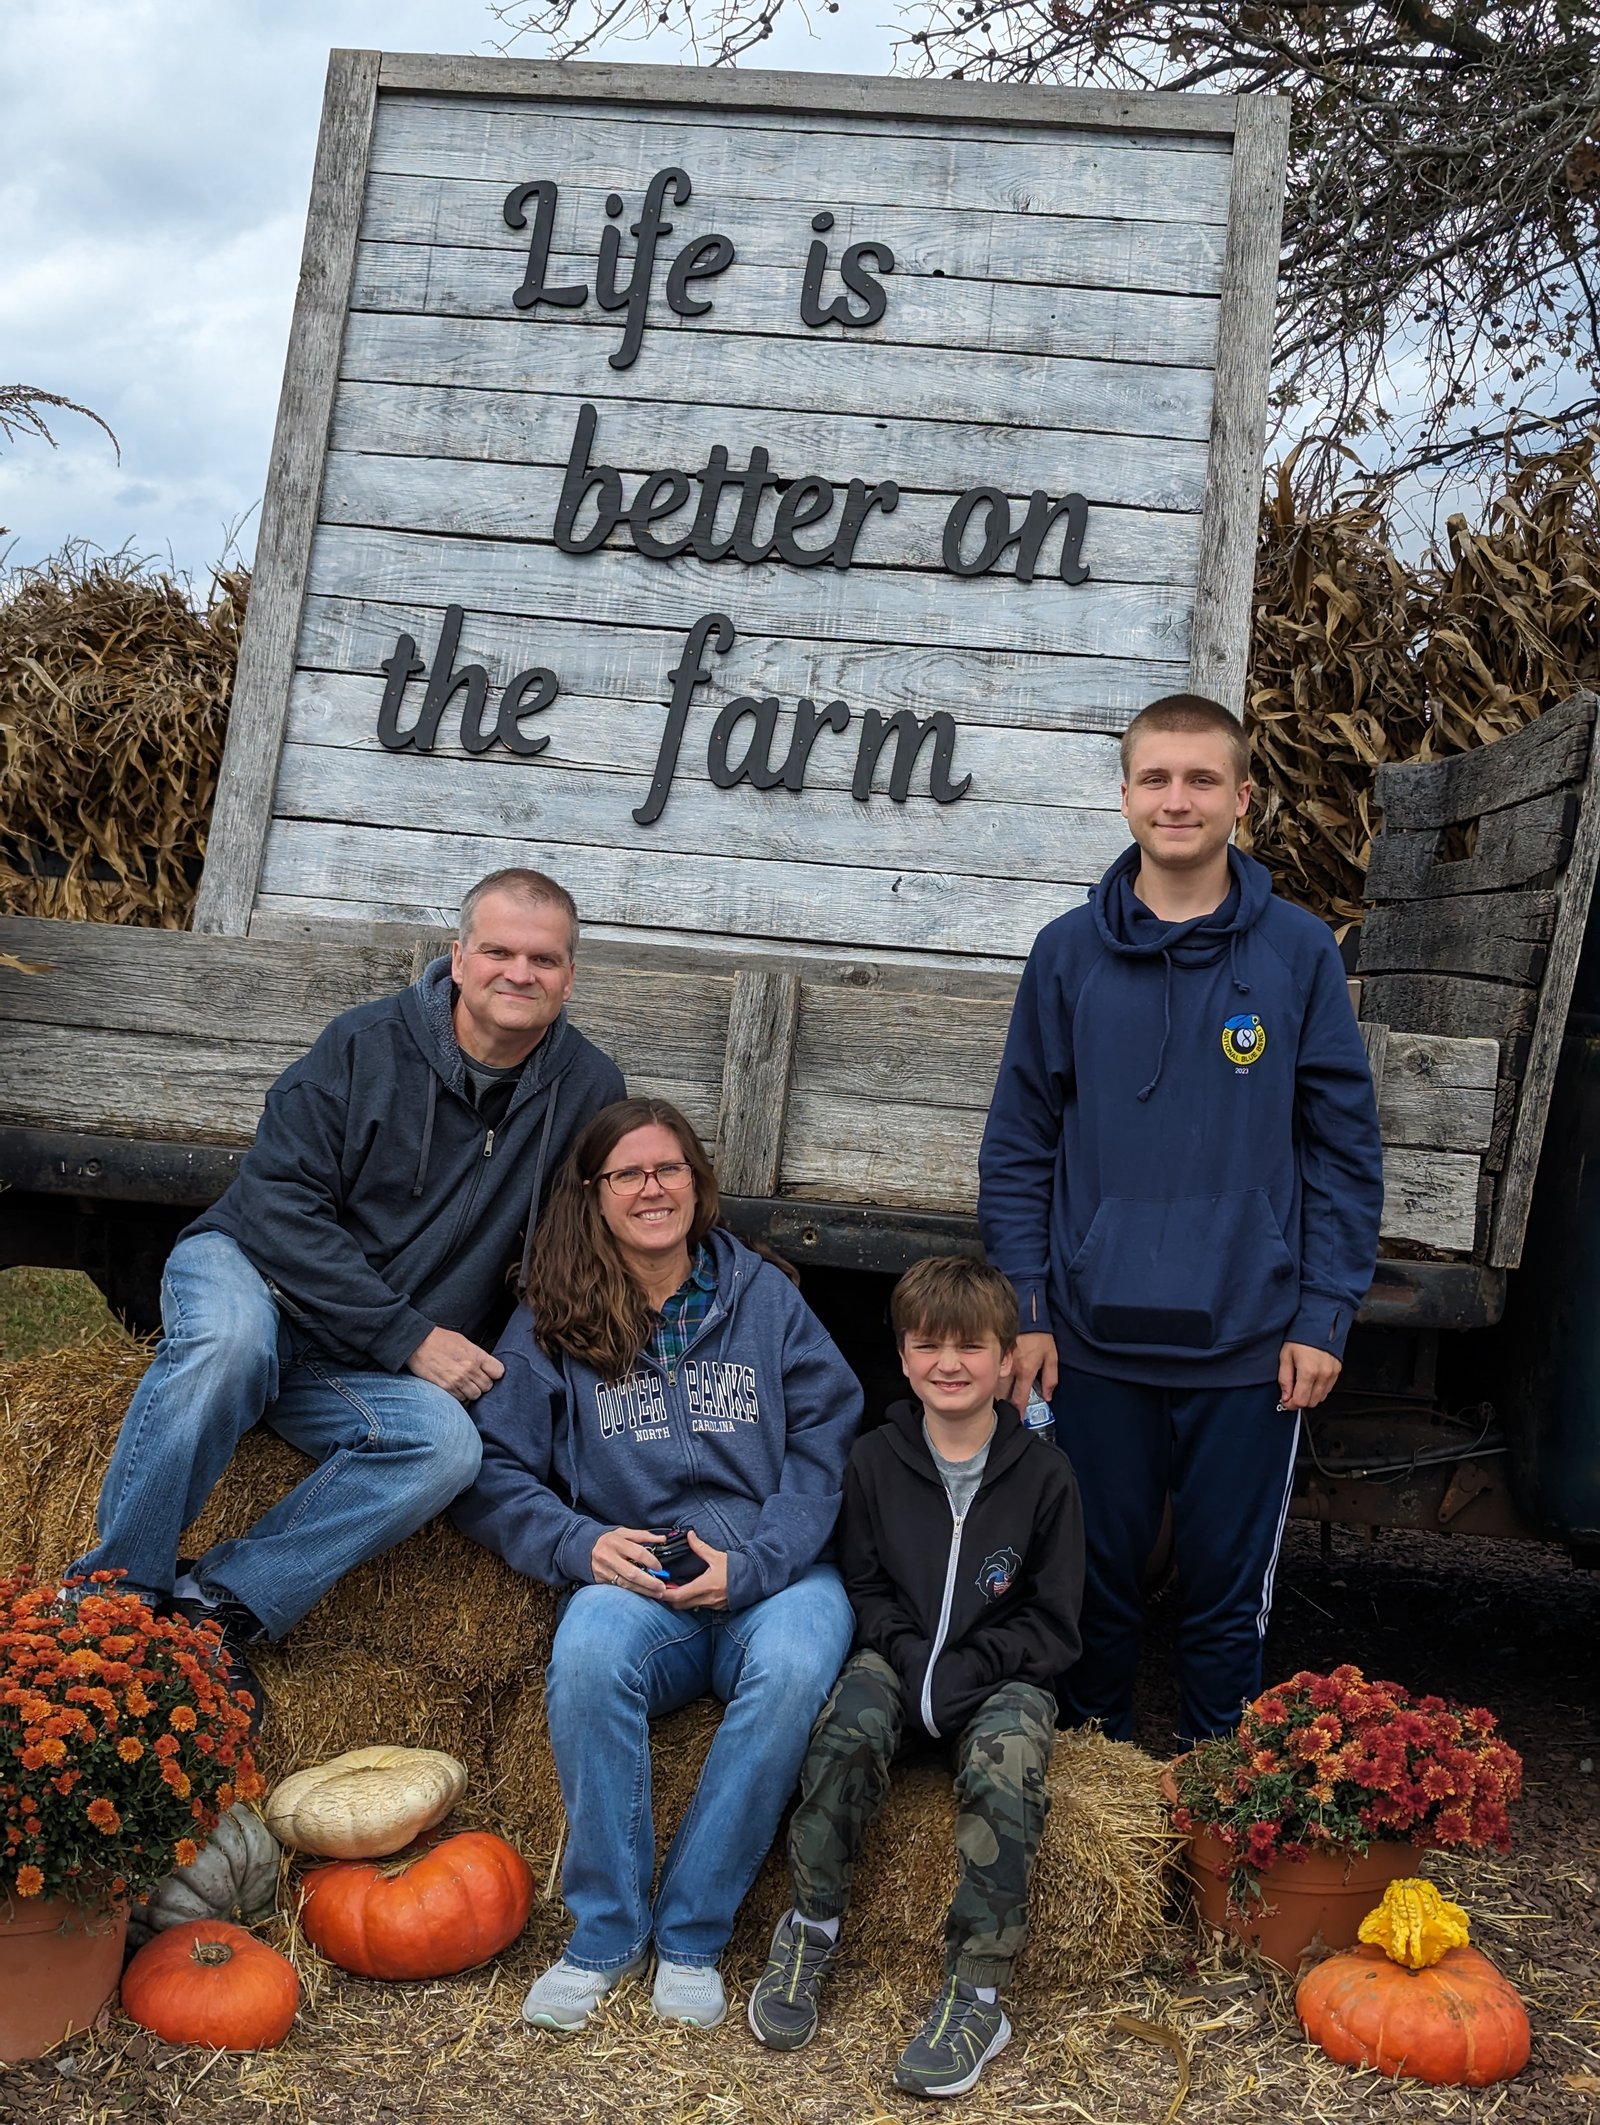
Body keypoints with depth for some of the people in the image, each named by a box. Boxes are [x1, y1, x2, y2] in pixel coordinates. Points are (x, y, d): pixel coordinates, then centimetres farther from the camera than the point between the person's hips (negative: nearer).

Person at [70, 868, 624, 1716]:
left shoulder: (589, 1090, 0)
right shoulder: (368, 1044, -8)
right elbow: (277, 1205, -13)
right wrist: (410, 1338, -18)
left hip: (363, 1377, 3)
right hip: (252, 1275, -2)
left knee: (449, 1445, -29)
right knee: (229, 1340, -37)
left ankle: (217, 1601, -27)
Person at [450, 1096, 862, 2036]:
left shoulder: (767, 1298, 9)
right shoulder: (553, 1325, 9)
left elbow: (829, 1444, 2)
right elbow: (492, 1474, 4)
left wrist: (750, 1563, -11)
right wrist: (583, 1544, -14)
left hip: (774, 1576, 0)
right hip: (634, 1583, 0)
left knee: (793, 1666, -34)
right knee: (589, 1653, -34)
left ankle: (692, 1934, -16)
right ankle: (606, 1930, -15)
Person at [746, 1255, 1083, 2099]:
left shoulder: (1043, 1474, -2)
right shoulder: (875, 1461, 3)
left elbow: (1052, 1624, 0)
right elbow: (861, 1585, 6)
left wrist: (969, 1668, -15)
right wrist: (909, 1654, -13)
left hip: (1002, 1672, -1)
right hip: (896, 1654, 1)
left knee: (1005, 1761, -33)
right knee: (849, 1723, -32)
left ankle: (976, 1994, -22)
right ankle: (811, 1929, -13)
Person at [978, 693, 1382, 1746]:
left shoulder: (1299, 952, -2)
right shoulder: (1069, 952, 1)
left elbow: (1344, 1147, 0)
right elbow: (1019, 1145, 4)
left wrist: (1325, 1316, -5)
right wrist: (1025, 1309, -2)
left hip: (1249, 1345, -1)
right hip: (1095, 1339, 1)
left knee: (1228, 1593, 10)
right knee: (1097, 1579, 13)